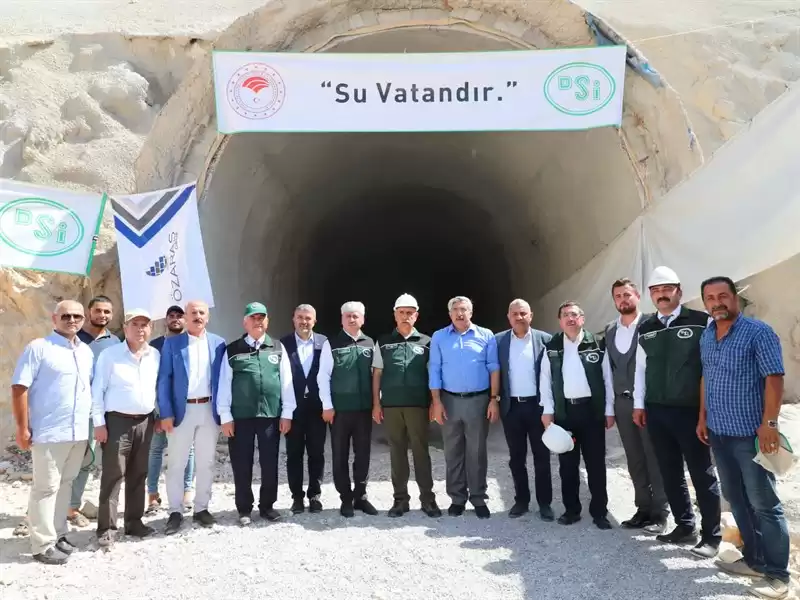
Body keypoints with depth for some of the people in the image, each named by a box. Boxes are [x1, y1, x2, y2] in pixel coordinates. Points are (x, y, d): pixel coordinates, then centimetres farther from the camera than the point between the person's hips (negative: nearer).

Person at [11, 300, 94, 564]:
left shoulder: (86, 351, 12)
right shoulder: (38, 348, -6)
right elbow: (19, 388, -9)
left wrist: (94, 421, 12)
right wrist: (22, 428, -13)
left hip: (79, 432, 6)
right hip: (49, 432, -6)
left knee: (65, 484, 15)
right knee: (46, 487, 1)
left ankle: (58, 534, 26)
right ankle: (43, 545, 10)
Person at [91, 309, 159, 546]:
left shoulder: (155, 355, 5)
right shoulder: (109, 354, -5)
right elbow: (97, 390, -6)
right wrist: (99, 423, -9)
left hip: (145, 421, 4)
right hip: (117, 420, -4)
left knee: (138, 474, 11)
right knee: (113, 475, -3)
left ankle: (134, 522, 21)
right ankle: (106, 528, 5)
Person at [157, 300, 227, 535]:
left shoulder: (218, 343, 5)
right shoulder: (171, 343, 0)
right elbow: (163, 380, -2)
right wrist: (166, 413, -9)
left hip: (209, 410, 2)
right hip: (181, 410, -2)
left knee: (206, 463, 10)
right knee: (176, 464, 5)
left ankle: (201, 508, 23)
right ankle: (175, 511, 17)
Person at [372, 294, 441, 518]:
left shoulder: (426, 342, 5)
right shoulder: (383, 342, 8)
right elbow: (376, 375, 8)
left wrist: (433, 404, -1)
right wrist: (376, 404, 2)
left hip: (418, 405, -1)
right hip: (391, 405, 1)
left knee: (421, 451, 3)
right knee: (397, 452, 8)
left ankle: (427, 498, 12)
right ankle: (400, 498, 17)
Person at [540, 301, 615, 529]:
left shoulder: (596, 345, 0)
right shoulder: (551, 348, 4)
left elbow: (607, 379, 2)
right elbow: (545, 380, 4)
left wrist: (609, 410, 0)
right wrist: (547, 410, -2)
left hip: (592, 409, -1)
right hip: (564, 411, 2)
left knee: (596, 463, 5)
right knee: (567, 464, 8)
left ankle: (599, 512, 16)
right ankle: (571, 510, 20)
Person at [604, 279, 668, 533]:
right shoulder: (609, 330, 11)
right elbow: (608, 368, 11)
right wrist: (609, 407, 8)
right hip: (622, 402, 5)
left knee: (654, 458, 3)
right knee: (635, 459, 12)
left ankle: (659, 513, 13)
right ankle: (643, 509, 23)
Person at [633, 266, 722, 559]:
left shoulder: (701, 322, -7)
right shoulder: (645, 329, 8)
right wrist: (639, 404, 11)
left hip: (691, 410, -5)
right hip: (656, 412, 5)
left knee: (702, 474, 5)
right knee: (670, 473, 13)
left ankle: (711, 535, 17)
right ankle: (685, 527, 27)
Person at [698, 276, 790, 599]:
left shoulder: (758, 332, -12)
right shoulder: (706, 337, 9)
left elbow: (774, 378, -16)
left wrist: (769, 423, -22)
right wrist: (703, 418, 14)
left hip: (750, 434, -7)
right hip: (718, 432, 7)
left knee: (764, 504, 2)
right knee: (736, 499, 16)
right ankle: (754, 560, 30)